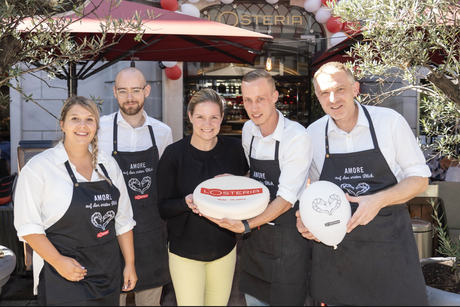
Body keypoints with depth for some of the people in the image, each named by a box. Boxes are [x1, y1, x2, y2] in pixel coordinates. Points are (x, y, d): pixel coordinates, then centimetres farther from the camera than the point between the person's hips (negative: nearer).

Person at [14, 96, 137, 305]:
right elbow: (28, 225, -11)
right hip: (63, 278, -4)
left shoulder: (108, 165, 5)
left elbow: (123, 220, 9)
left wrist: (130, 263, 8)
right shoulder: (40, 167, -9)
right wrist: (58, 262, -18)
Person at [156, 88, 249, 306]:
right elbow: (163, 207, -9)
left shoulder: (234, 148, -5)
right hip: (185, 250, -3)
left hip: (225, 247, 3)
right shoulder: (174, 153, -12)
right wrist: (187, 202, -30)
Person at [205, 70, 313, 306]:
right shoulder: (248, 130, 1)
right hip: (255, 233, 7)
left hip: (287, 238, -6)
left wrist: (247, 225, -34)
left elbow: (287, 197, -24)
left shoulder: (297, 137, -21)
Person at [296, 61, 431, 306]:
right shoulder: (313, 133, 1)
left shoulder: (389, 121, -8)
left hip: (388, 243, -2)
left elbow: (419, 177, -3)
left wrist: (379, 200, -19)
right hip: (334, 246, 2)